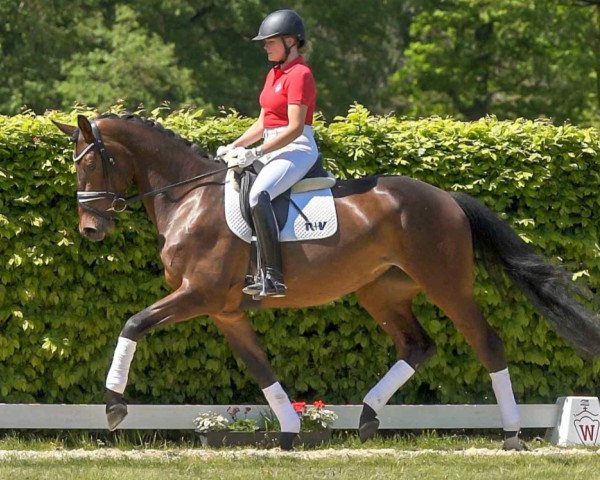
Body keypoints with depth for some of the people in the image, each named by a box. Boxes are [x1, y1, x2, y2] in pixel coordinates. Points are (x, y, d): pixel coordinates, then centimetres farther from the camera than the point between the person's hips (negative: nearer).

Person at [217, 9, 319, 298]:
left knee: (258, 195, -33)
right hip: (274, 150, 11)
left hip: (296, 150, -11)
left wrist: (256, 153, -21)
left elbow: (294, 128, -20)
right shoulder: (274, 74, 17)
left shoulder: (299, 75, -12)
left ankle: (274, 277, -38)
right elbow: (262, 124, 21)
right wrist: (234, 147, 8)